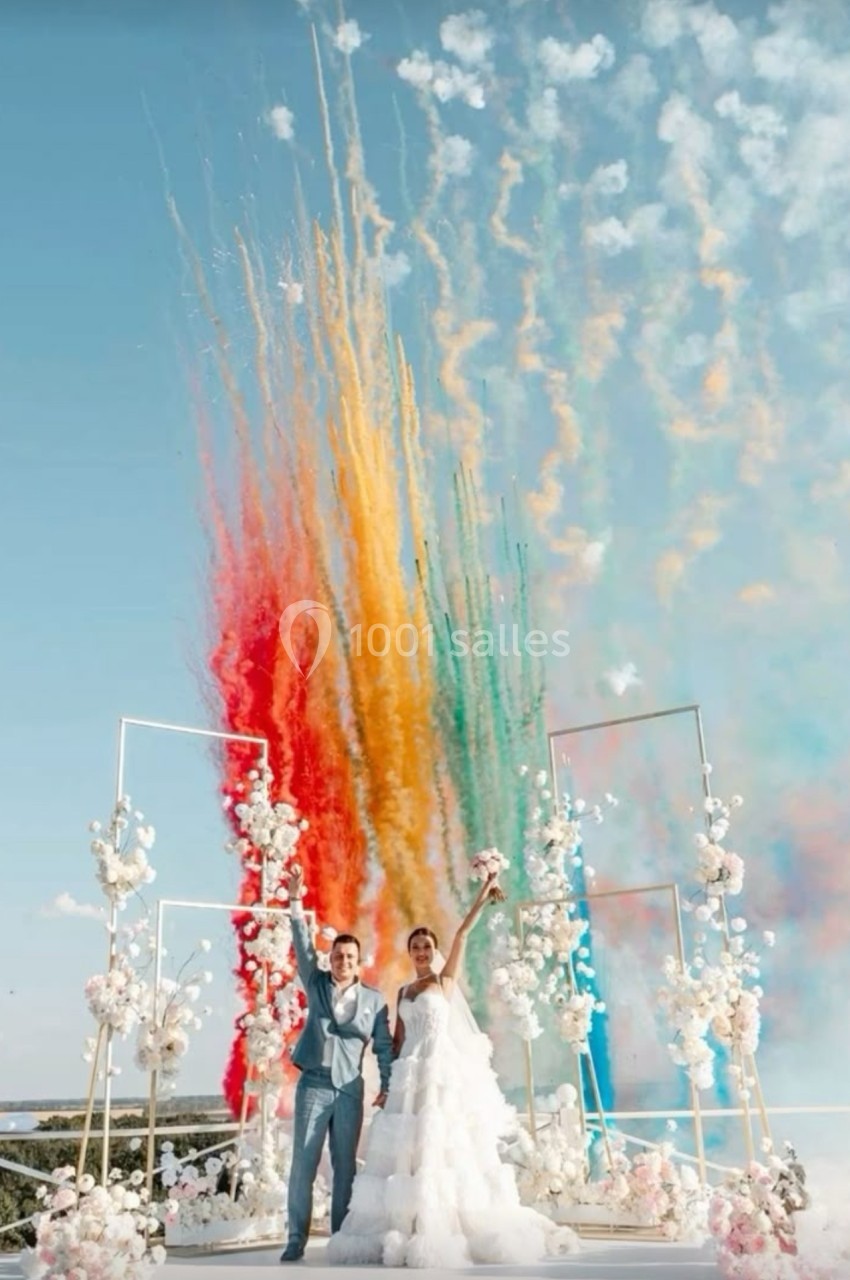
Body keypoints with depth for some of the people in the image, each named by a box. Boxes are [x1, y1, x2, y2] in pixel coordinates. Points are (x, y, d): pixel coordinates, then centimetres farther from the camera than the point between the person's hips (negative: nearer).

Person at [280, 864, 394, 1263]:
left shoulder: (374, 999, 5)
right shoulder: (316, 984, 5)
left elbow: (384, 1045, 6)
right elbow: (303, 946, -7)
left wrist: (387, 1086, -3)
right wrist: (295, 902, -19)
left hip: (350, 1090, 0)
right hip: (313, 1085, 0)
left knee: (345, 1167, 6)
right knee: (303, 1164, -1)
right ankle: (296, 1240, 6)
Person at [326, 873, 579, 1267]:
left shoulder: (446, 979, 5)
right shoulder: (403, 992, 17)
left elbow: (462, 934, -4)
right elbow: (398, 1039, 18)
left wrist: (482, 896, -10)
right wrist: (388, 1080, 12)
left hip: (443, 1071, -5)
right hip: (411, 1075, 5)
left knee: (445, 1147, -7)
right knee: (410, 1149, 1)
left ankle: (448, 1231, -3)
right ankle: (409, 1231, 6)